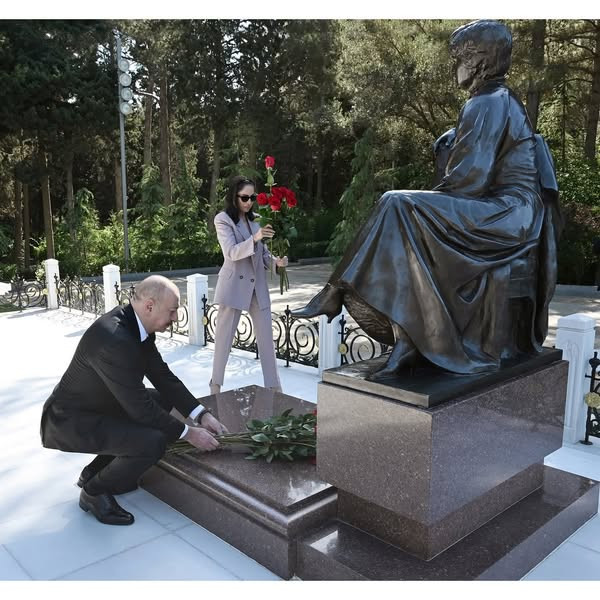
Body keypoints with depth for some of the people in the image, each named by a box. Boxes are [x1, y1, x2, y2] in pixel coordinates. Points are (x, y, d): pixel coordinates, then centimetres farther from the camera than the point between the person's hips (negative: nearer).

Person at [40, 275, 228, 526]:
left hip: (99, 406, 10)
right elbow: (139, 406, -28)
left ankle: (95, 471, 19)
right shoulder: (113, 338, -32)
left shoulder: (136, 324, -4)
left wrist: (201, 415, -4)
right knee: (152, 442, -27)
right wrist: (187, 432, -17)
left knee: (163, 400, 16)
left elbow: (162, 375, 2)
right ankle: (94, 491, 3)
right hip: (70, 421, -10)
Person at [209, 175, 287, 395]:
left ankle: (274, 387, 13)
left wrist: (275, 261, -8)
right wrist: (255, 238, -32)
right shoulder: (223, 220, -6)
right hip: (234, 286, -5)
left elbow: (262, 252, 13)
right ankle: (216, 385, 22)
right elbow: (231, 253, -18)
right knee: (224, 338, 5)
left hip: (257, 286, 5)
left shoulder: (255, 219, 12)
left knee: (266, 337, 5)